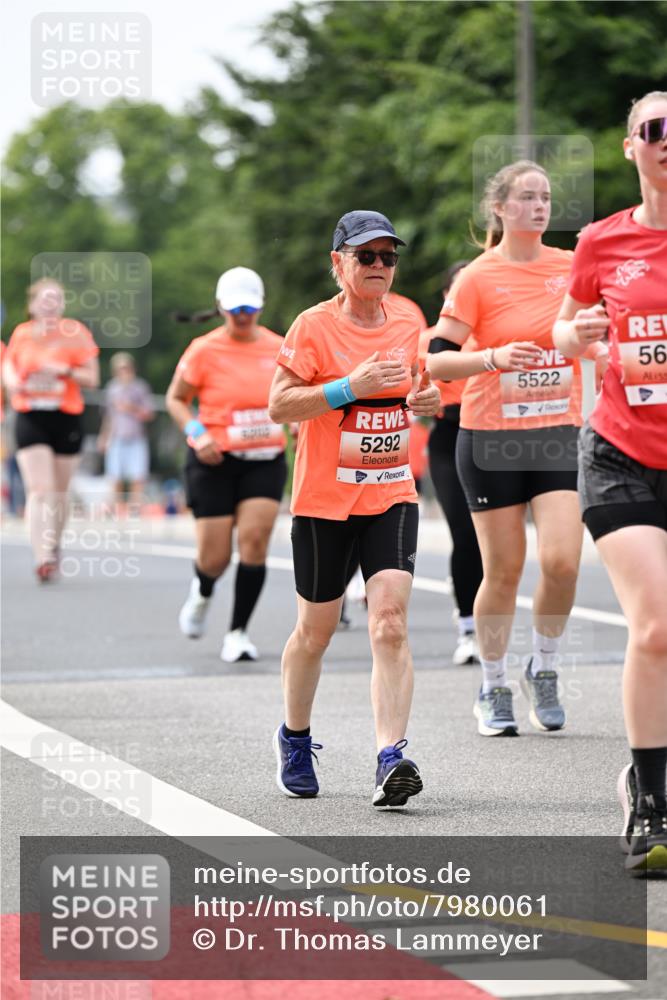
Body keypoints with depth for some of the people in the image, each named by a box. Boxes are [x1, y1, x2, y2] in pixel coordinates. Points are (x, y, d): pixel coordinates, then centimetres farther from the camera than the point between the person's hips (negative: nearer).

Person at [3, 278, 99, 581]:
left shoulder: (76, 333, -1)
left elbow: (92, 378, -1)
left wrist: (66, 371, -19)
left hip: (66, 419, 0)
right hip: (30, 418, 0)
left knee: (60, 491, 11)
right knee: (38, 490, -14)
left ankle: (54, 546, 35)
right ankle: (42, 558, -21)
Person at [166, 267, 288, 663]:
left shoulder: (278, 348, 3)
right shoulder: (204, 351, -6)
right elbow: (176, 398, 3)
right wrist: (197, 433, -13)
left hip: (266, 461, 2)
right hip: (216, 462, -2)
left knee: (255, 537, -16)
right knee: (215, 558, -3)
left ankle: (238, 632, -4)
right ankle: (202, 591, 36)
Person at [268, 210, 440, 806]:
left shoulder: (408, 323, 6)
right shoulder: (314, 326, -7)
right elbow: (279, 405, -12)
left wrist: (429, 398, -1)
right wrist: (350, 387, -22)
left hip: (392, 494, 2)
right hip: (324, 498, -2)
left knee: (391, 621, -15)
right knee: (316, 630, 10)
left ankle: (391, 758, -21)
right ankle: (295, 737, 35)